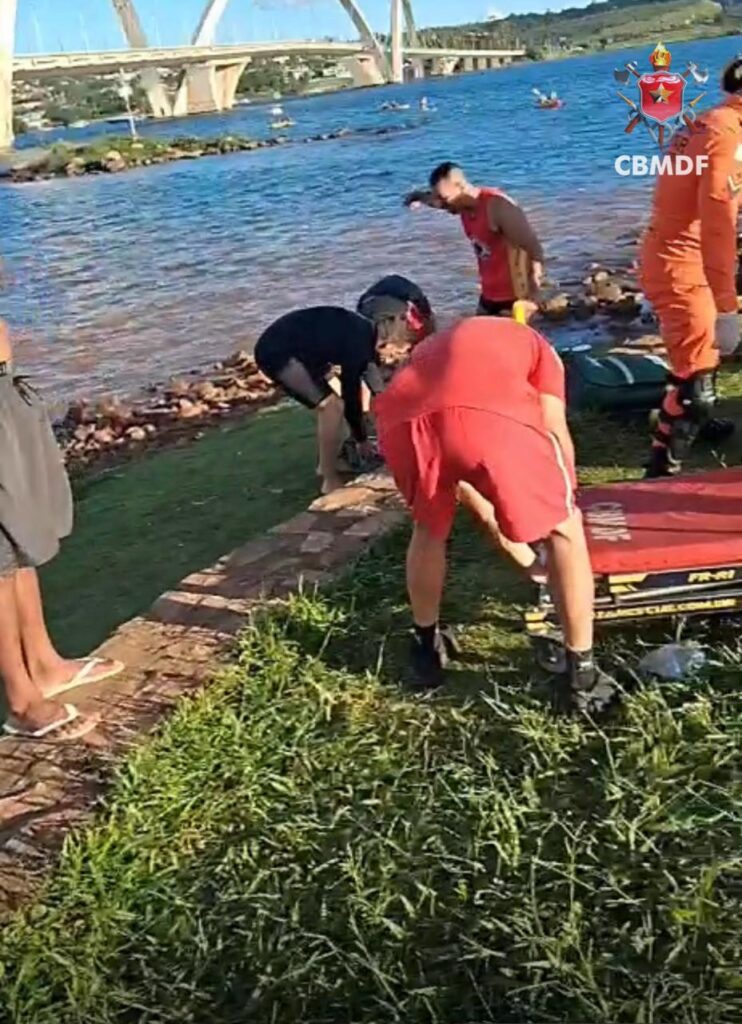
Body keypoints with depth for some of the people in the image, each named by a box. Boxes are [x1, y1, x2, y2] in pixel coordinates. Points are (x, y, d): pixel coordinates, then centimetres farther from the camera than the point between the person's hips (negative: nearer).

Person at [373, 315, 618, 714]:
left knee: (429, 529, 33)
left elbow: (453, 474, 47)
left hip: (401, 418, 4)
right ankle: (582, 674, 23)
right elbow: (555, 434, 24)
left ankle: (426, 650, 46)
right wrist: (566, 504, 41)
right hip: (491, 412, -3)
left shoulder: (432, 346, 46)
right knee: (563, 531, 21)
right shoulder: (535, 345, 39)